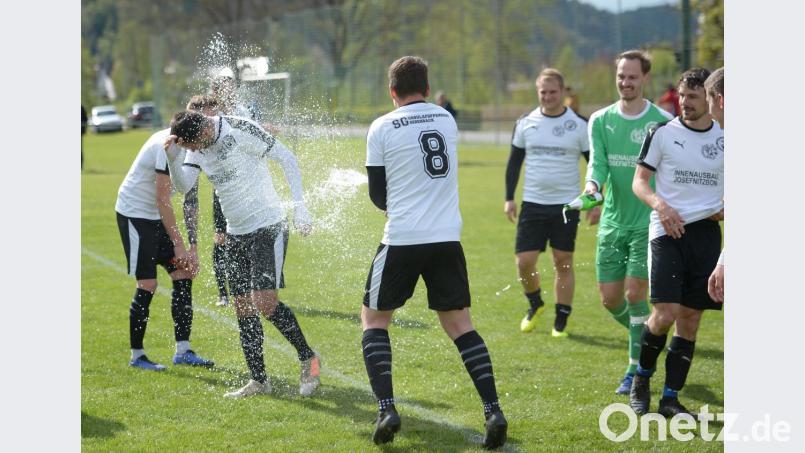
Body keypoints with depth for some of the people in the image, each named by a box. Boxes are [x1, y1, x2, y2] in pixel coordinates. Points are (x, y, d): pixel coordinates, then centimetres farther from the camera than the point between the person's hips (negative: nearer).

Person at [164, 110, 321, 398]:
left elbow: (286, 158, -12)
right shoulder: (198, 146, 4)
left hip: (268, 228, -8)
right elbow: (184, 186, -5)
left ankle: (307, 358, 4)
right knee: (243, 310, 6)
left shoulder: (240, 130, -16)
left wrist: (299, 206, -16)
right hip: (236, 234, 8)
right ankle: (258, 380, 14)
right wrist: (173, 159, -23)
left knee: (266, 303, -15)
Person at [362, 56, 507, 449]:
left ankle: (386, 409, -2)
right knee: (459, 324, 9)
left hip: (402, 239, -3)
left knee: (374, 318, 13)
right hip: (447, 239, 4)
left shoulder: (382, 129, -4)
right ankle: (493, 412, -5)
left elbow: (377, 195, 3)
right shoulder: (447, 120, 9)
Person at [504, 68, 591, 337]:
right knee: (524, 262, -3)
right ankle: (535, 304, 25)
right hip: (533, 203, 2)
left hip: (566, 204, -2)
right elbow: (514, 162, 12)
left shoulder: (579, 125, -2)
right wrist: (509, 198, 6)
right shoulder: (526, 123, 4)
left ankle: (561, 322, 12)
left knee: (563, 262, 2)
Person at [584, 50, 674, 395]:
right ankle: (646, 341, 33)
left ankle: (636, 368, -1)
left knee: (635, 293, -13)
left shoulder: (663, 121, -4)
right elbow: (597, 162, -3)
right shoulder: (601, 120, 6)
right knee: (610, 299, 5)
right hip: (612, 221, 4)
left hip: (648, 222, -4)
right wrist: (592, 185, -24)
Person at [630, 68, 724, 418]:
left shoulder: (725, 138, 8)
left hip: (706, 232, 3)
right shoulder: (662, 133, 1)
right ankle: (642, 376, 11)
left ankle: (670, 398, 10)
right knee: (665, 314, -15)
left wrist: (726, 208, -1)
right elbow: (639, 182, 2)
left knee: (690, 318, 3)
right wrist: (660, 204, -17)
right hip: (668, 231, -3)